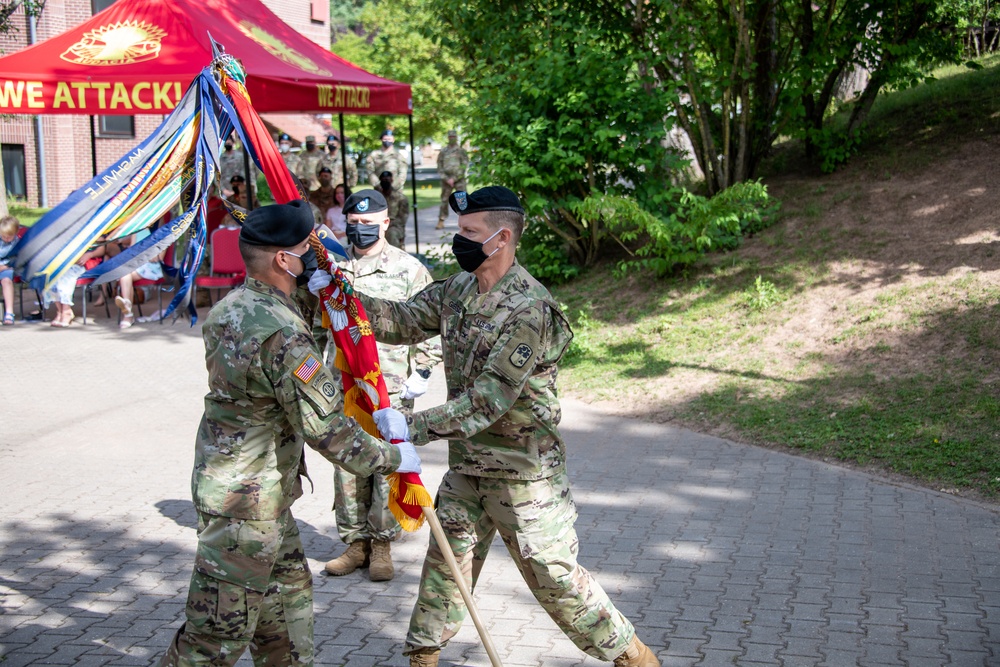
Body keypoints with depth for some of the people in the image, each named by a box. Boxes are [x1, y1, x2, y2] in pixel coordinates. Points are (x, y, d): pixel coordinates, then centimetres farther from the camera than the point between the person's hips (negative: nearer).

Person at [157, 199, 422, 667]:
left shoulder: (230, 307, 4)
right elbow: (327, 430, -24)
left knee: (288, 596, 22)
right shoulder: (283, 335, -25)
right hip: (246, 505, -10)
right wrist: (393, 458, -11)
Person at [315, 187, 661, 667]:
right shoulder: (458, 288, 2)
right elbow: (406, 321, 6)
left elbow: (487, 400, -28)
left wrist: (416, 427, -30)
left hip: (523, 469, -7)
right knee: (446, 559, 16)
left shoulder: (529, 310, -24)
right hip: (467, 461, 7)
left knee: (553, 574, 1)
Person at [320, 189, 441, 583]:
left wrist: (420, 371, -4)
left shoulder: (407, 269, 0)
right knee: (346, 467, 7)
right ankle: (355, 543, 18)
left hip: (391, 390, -3)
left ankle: (382, 544, 12)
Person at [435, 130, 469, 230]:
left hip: (459, 179, -2)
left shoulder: (461, 151, 3)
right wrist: (446, 179, -6)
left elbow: (464, 166, -4)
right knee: (444, 200, 2)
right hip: (446, 179, 2)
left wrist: (454, 179, -11)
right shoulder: (443, 152, 9)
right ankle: (441, 221, 6)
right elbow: (439, 167, 7)